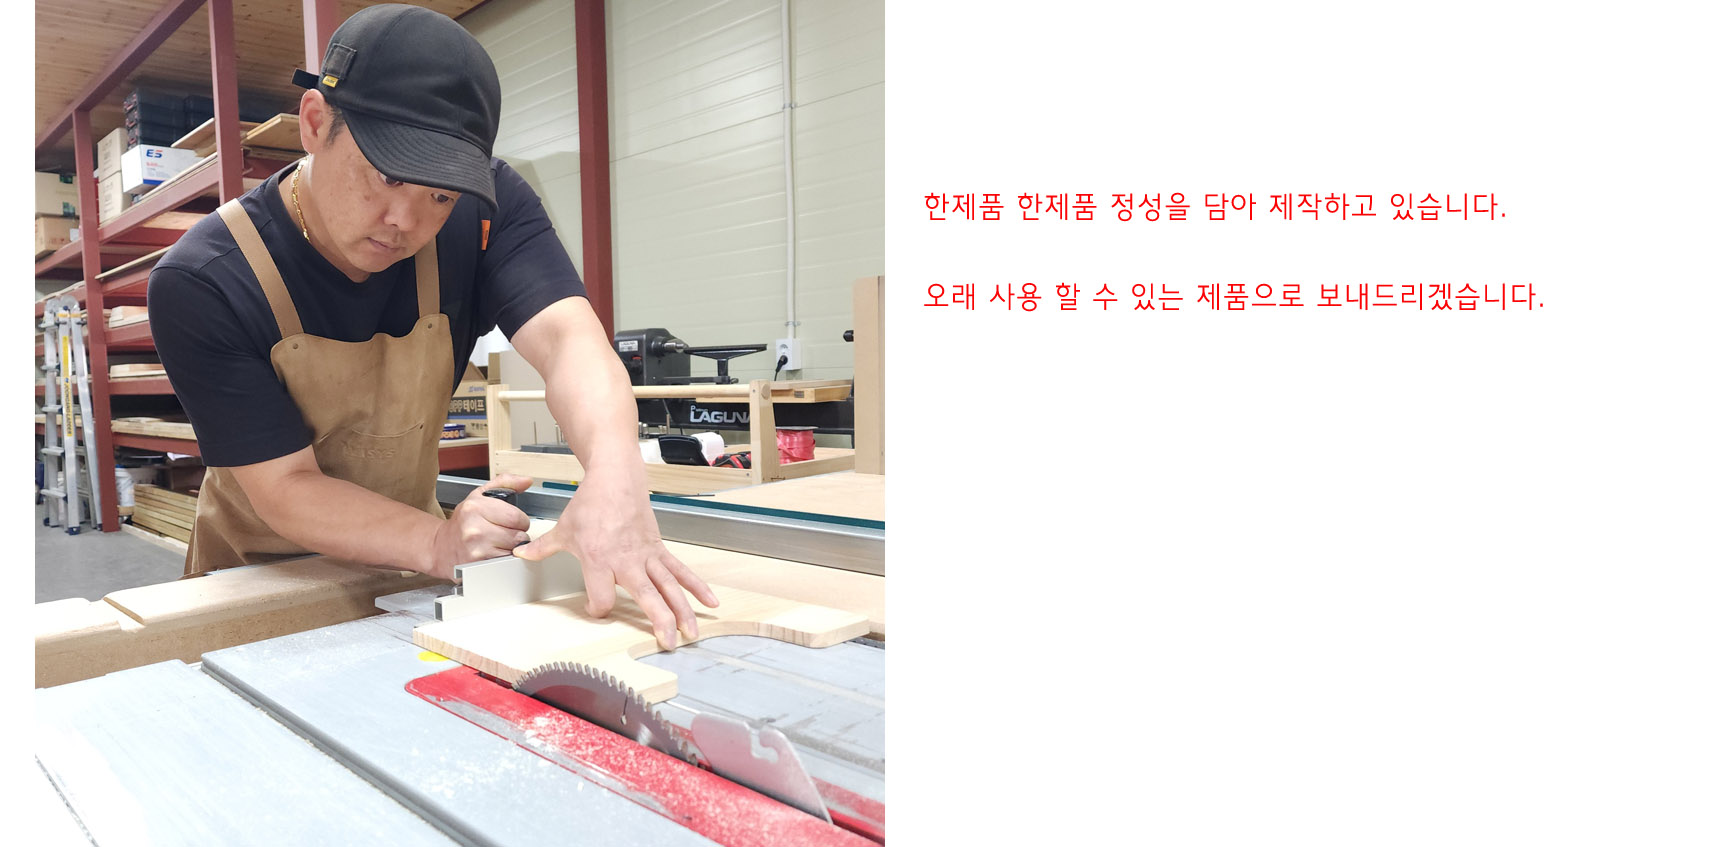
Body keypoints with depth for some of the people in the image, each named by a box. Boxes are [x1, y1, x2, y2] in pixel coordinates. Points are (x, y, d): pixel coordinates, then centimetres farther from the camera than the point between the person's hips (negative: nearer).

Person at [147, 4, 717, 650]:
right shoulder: (199, 284, -22)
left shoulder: (485, 207, -16)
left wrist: (615, 476, -50)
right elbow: (285, 486, -23)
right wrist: (436, 542, -40)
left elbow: (565, 336, -31)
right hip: (260, 571, -2)